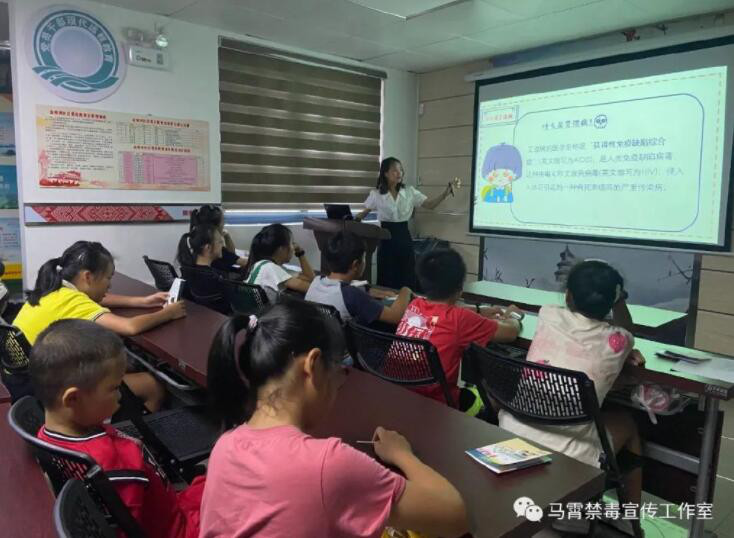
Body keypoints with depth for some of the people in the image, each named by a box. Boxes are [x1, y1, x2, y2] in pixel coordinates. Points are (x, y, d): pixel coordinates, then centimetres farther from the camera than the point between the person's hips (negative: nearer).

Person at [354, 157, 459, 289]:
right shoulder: (376, 194, -1)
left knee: (407, 280, 4)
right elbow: (364, 213, 11)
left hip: (404, 237, 2)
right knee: (386, 280, 3)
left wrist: (446, 192, -15)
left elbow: (430, 205, -1)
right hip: (386, 239, -2)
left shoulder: (409, 191, 2)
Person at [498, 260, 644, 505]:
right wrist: (617, 296, 15)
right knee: (626, 424, 27)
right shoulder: (615, 342, -8)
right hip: (565, 458, -3)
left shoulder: (548, 316, -2)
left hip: (510, 440, 4)